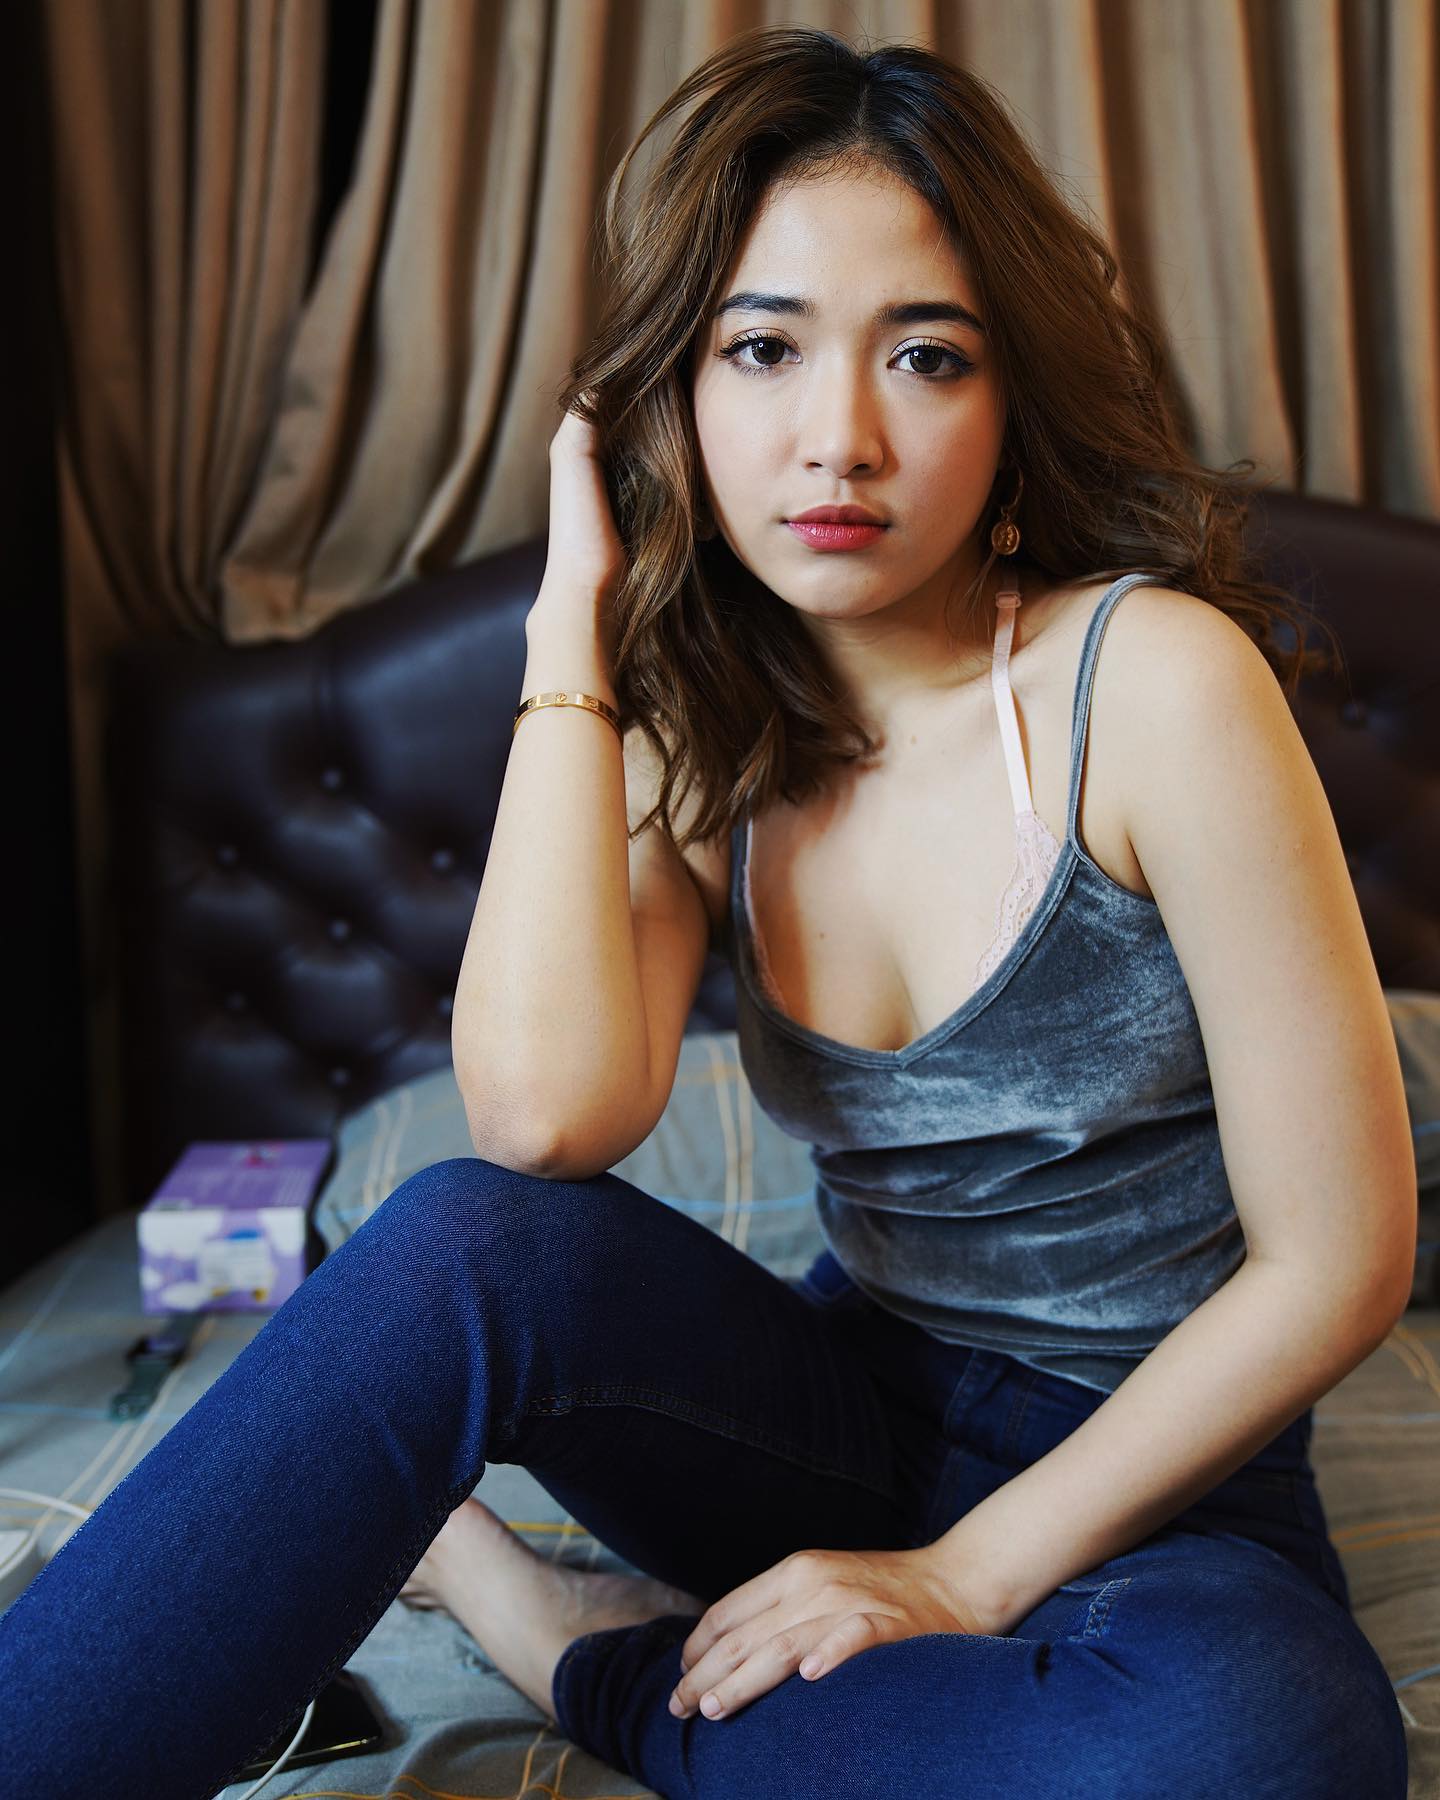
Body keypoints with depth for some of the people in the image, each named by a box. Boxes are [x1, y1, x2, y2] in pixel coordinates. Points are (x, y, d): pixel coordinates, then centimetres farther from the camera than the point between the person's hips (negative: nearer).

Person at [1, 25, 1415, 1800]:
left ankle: (580, 1649, -14)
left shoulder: (1150, 677, -16)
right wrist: (576, 619, -14)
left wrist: (966, 1578, -12)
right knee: (464, 1242, -27)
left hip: (1149, 1479, -1)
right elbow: (546, 1109, -23)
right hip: (854, 1430, 2)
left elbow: (1335, 1261, -13)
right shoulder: (696, 741, -2)